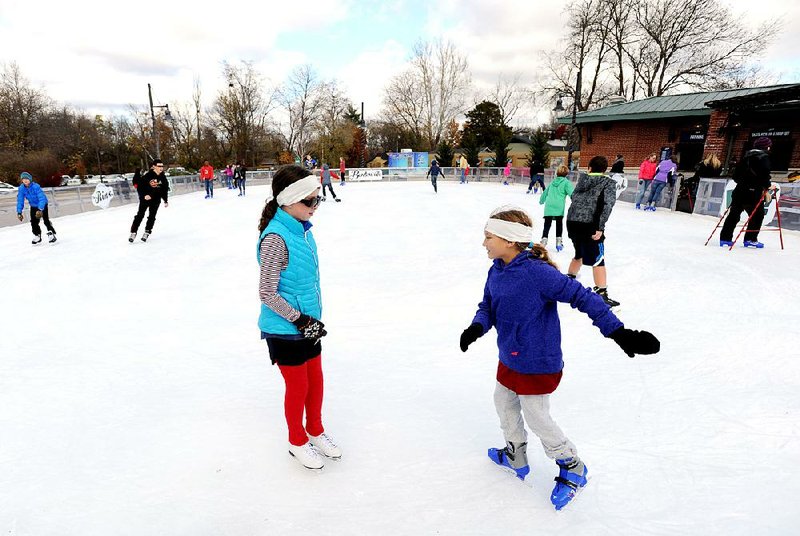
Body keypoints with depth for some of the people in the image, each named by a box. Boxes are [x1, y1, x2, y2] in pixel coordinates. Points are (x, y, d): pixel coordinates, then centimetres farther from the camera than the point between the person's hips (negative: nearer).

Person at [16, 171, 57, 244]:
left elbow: (42, 198, -35)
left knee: (46, 220, -16)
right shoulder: (21, 188, -15)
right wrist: (19, 212, -13)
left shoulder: (35, 187, -30)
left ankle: (51, 234, -4)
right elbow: (20, 200, -8)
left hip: (43, 205, -5)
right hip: (33, 206, 5)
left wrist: (40, 210, -44)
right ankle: (37, 236, 20)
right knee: (34, 222, 5)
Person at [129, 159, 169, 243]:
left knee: (152, 217, 2)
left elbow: (165, 189, 9)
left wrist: (165, 201, 9)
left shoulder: (163, 178, -1)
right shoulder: (147, 176, -14)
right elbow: (139, 186, -13)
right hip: (145, 198, -3)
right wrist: (144, 195, -25)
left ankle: (147, 233, 12)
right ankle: (133, 232, 4)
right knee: (140, 215, -2)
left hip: (156, 199, 3)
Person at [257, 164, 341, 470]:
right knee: (298, 387, 11)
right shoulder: (275, 238, -24)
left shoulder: (303, 228, 0)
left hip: (308, 325, 7)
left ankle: (316, 431, 44)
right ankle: (298, 442, 38)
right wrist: (300, 319, -17)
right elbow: (267, 293, -21)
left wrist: (313, 317, 13)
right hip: (285, 331, -7)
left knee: (316, 381, 20)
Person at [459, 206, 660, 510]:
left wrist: (618, 332, -26)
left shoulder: (537, 272, -29)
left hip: (538, 363, -8)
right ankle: (515, 457, 47)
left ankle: (572, 467, 35)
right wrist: (477, 326, -18)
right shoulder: (496, 271, -5)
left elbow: (582, 297, -26)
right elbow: (488, 306, 3)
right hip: (509, 358, 8)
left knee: (537, 419, 8)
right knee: (503, 402, 22)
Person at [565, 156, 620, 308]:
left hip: (572, 222, 6)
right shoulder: (609, 183, 0)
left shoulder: (582, 179, 14)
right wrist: (600, 227, -16)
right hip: (589, 225, -6)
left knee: (579, 254, 25)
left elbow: (574, 197, 16)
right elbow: (607, 205, -12)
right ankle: (602, 295, -3)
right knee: (598, 260, -1)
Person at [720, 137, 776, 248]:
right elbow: (764, 173, -17)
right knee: (757, 215, 5)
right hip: (754, 193, -7)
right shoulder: (764, 157, -7)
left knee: (734, 214, 8)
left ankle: (725, 238, 7)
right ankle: (750, 239, 4)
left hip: (740, 190, 7)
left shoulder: (747, 156, 14)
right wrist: (768, 185, -4)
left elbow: (736, 173, 18)